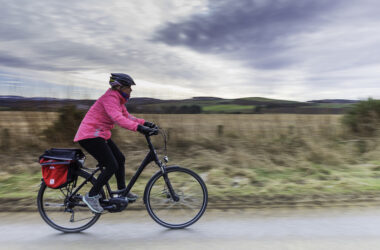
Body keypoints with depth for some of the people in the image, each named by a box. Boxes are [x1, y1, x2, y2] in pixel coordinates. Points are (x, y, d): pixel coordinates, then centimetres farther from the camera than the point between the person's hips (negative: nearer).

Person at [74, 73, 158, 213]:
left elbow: (127, 116, 13)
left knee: (120, 159, 12)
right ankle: (91, 196, 3)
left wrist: (145, 123, 0)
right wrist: (140, 128, -45)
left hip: (100, 134, 10)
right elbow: (118, 118, -36)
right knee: (112, 166, -13)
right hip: (90, 136, -10)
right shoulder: (110, 97, -21)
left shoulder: (117, 99, 10)